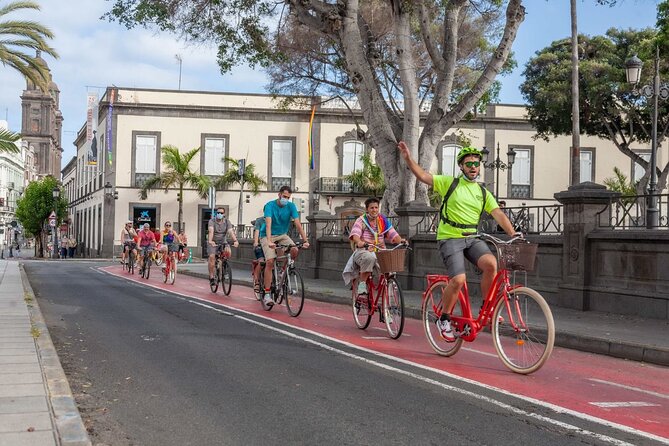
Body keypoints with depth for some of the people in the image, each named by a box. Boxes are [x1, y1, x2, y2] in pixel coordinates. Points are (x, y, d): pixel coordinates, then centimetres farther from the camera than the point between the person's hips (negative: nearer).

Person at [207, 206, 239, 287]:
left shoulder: (227, 222, -5)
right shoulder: (212, 221, -11)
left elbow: (231, 231, -20)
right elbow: (211, 231, -29)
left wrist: (235, 241, -39)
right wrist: (210, 241, -48)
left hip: (223, 242, 2)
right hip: (213, 243, -2)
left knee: (228, 252, -28)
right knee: (212, 257, -23)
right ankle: (211, 277, -15)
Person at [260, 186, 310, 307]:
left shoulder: (291, 206, -8)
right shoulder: (270, 205, -18)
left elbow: (298, 224, -13)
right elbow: (268, 224, -30)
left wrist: (305, 240, -24)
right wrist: (269, 241, -44)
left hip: (282, 235, 4)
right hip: (267, 236, -4)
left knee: (295, 251, -24)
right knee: (270, 261, -20)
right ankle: (267, 294, -15)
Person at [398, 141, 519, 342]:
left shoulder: (483, 192, 12)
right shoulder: (449, 182, 2)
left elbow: (498, 214, 3)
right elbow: (423, 176, -7)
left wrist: (513, 234, -11)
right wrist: (408, 158, -22)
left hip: (472, 238, 4)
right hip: (450, 237, -4)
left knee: (491, 263, -25)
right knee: (458, 280, -21)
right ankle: (444, 319, 2)